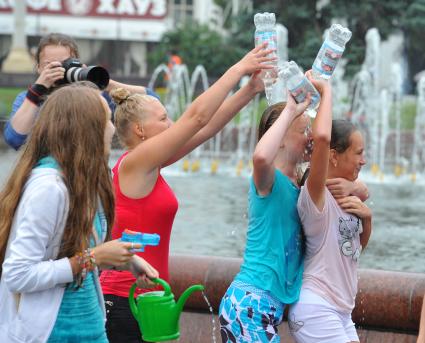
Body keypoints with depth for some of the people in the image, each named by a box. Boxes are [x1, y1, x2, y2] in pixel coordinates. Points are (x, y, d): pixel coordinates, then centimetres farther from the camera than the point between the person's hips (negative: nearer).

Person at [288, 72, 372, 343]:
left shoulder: (342, 195, 11)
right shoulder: (316, 195, -15)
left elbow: (357, 246, 24)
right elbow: (322, 137, -33)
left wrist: (366, 216, 3)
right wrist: (326, 90, -20)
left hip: (340, 311, 9)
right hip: (316, 308, -9)